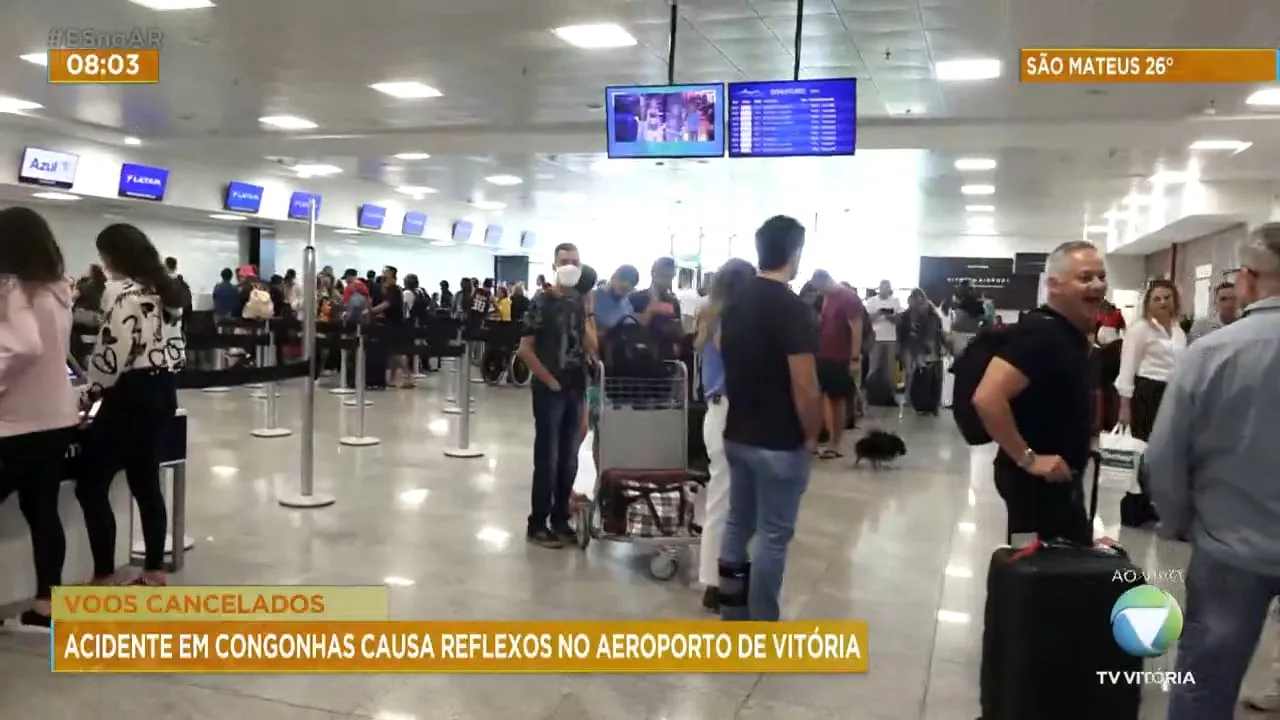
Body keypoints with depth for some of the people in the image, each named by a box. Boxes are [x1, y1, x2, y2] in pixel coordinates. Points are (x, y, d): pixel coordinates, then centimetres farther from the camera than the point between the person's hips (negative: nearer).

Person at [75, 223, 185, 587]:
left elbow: (112, 359, -19)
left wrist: (87, 395, -4)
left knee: (91, 487, 0)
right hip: (163, 391, 10)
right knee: (146, 483, 15)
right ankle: (154, 572, 20)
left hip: (131, 396, -10)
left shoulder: (128, 296, -17)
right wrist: (158, 376, 17)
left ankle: (103, 581, 4)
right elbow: (175, 347, 15)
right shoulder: (167, 291, 12)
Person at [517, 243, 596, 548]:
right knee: (547, 460, -2)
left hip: (576, 390, 6)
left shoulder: (582, 303, 9)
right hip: (549, 391, -5)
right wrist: (550, 381, -10)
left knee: (569, 460, 11)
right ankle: (537, 525, 8)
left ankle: (560, 519, 22)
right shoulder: (541, 302, -7)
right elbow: (526, 350, -10)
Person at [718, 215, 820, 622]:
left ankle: (732, 619, 26)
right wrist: (811, 436, -7)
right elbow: (805, 387, -20)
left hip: (737, 435, 8)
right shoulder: (794, 310, -18)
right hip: (779, 443, -7)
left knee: (737, 525, 15)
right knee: (773, 537, 2)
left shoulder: (735, 306, 6)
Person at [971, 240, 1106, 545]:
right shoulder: (1040, 331, -23)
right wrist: (1028, 458, -26)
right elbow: (987, 398, -34)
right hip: (1037, 477, -10)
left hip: (1060, 475, 10)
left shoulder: (1072, 334, 8)